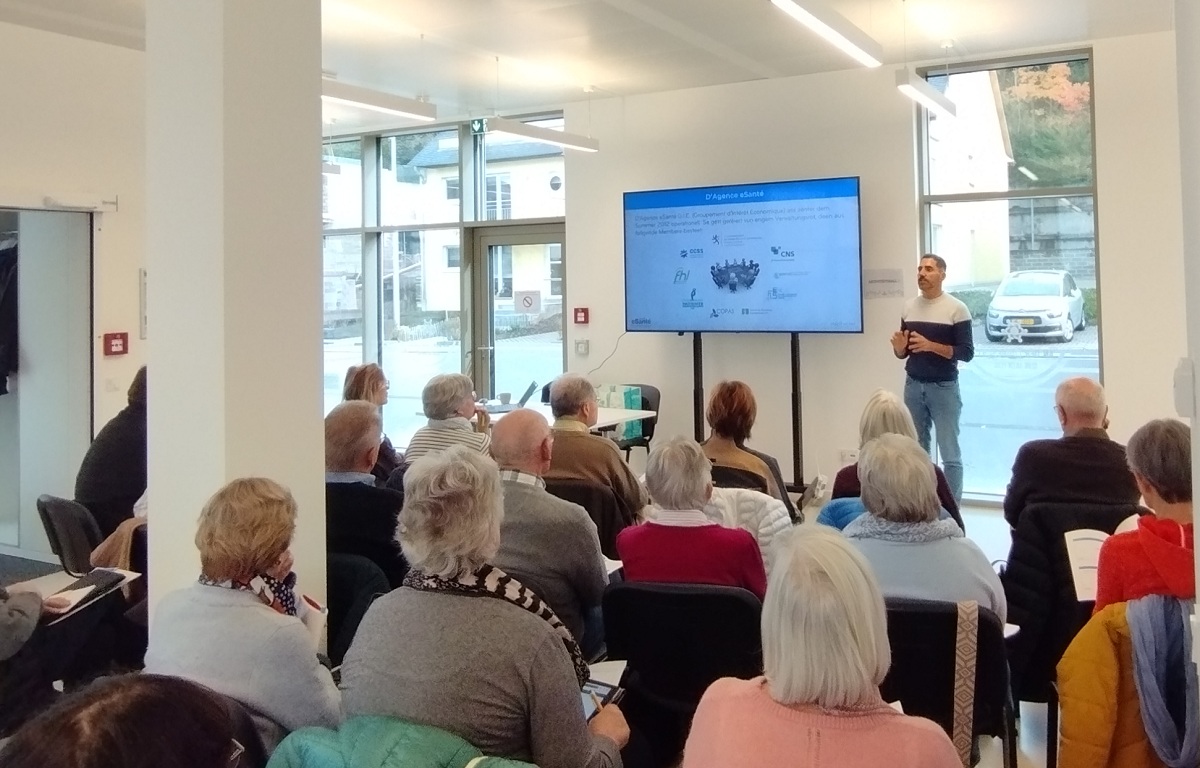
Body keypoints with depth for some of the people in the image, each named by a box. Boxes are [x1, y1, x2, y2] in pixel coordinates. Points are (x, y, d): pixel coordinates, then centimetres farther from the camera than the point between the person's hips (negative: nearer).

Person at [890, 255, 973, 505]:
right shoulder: (909, 306, 8)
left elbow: (967, 353, -10)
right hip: (913, 386, 5)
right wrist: (899, 349, -9)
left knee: (950, 454, -2)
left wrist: (931, 346, -22)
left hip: (944, 388, -5)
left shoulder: (957, 309, -7)